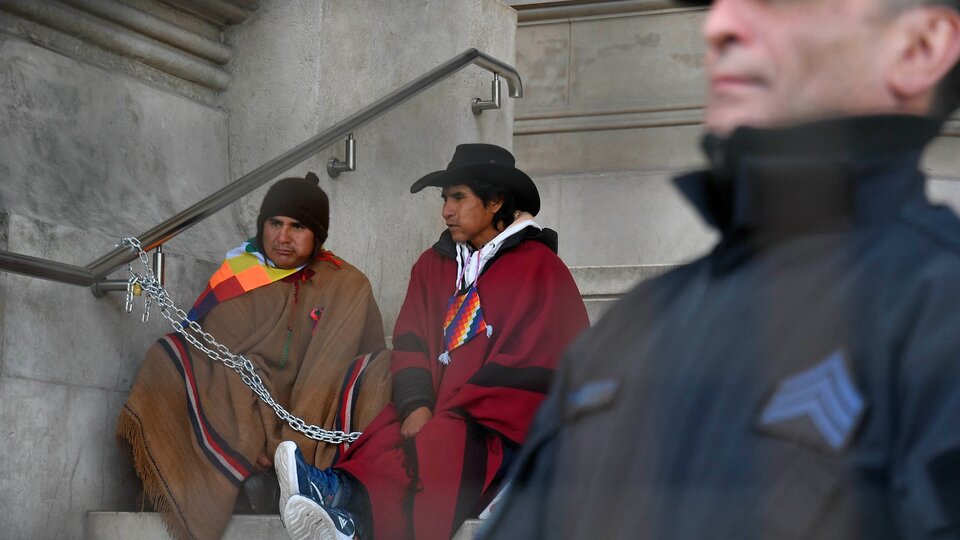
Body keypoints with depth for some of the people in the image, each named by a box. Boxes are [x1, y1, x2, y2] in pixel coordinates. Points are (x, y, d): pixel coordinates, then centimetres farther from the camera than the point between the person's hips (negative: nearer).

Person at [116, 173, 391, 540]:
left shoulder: (347, 288, 3)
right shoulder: (234, 283, 4)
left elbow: (332, 371, -8)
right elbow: (229, 368, -7)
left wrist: (294, 443, -21)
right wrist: (255, 443, -23)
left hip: (319, 426, -1)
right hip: (240, 421, 1)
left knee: (382, 370, -24)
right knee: (169, 356, -20)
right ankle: (255, 482, -34)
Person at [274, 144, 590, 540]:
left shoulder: (538, 266, -2)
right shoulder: (434, 263, 16)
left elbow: (529, 362, -9)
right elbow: (410, 343, 9)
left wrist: (446, 415, -15)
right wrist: (417, 405, -13)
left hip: (504, 426, -5)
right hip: (435, 417, 5)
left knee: (444, 443, -36)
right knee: (387, 438, -28)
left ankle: (346, 492, -53)